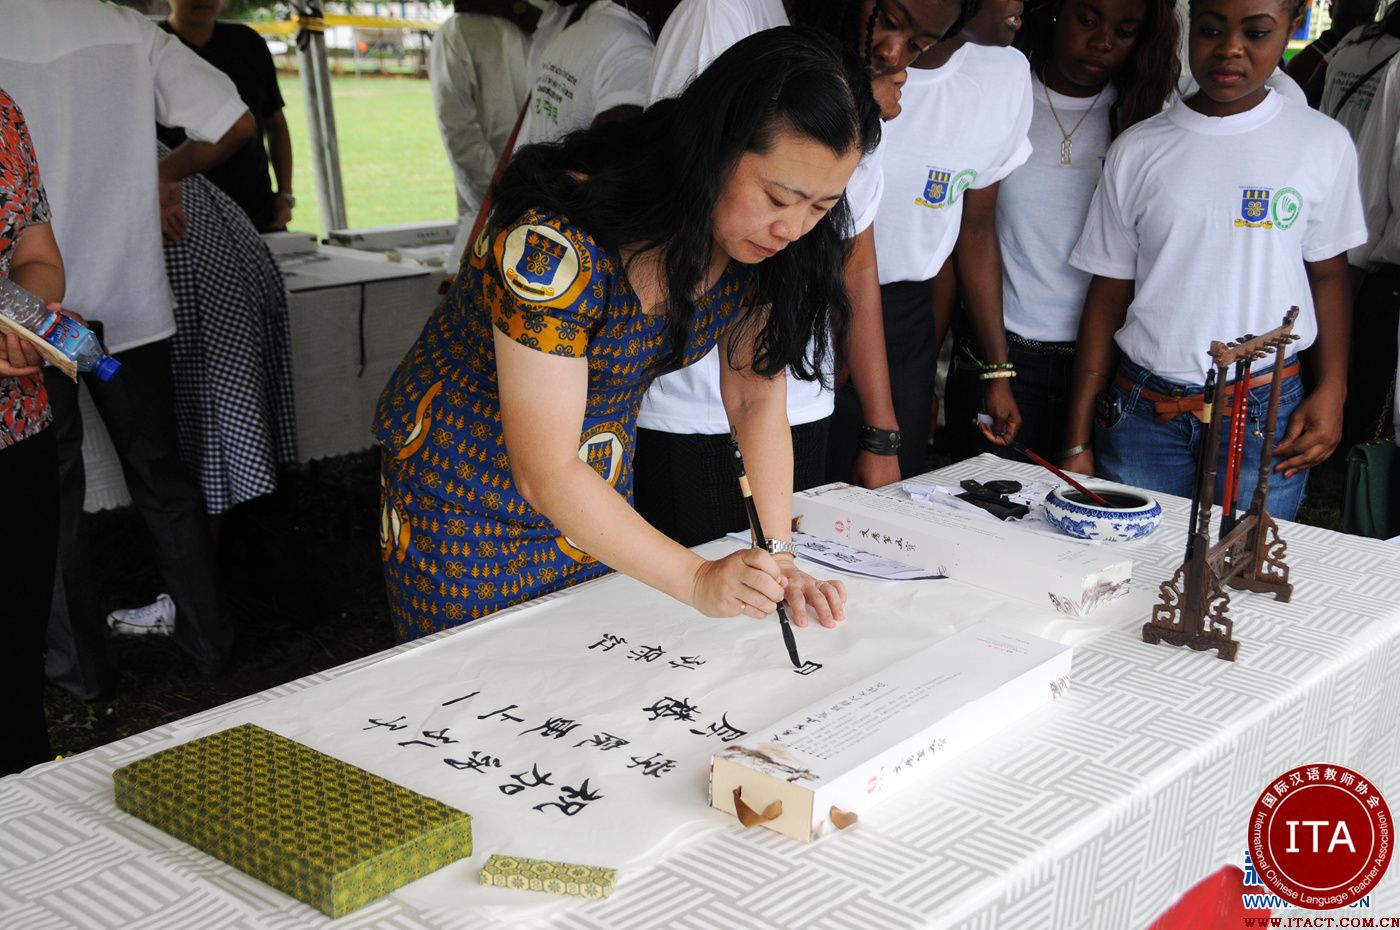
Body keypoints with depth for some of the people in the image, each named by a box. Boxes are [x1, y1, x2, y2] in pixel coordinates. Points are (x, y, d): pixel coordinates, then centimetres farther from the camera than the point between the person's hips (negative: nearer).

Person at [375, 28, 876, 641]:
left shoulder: (760, 239, -14)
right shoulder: (556, 244, -34)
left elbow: (757, 401, -5)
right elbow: (547, 474, -31)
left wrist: (777, 557, -16)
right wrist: (699, 581, -35)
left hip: (596, 494, 6)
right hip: (464, 502, -5)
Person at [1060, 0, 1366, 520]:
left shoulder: (1323, 144, 2)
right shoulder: (1138, 150, 3)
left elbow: (1328, 275, 10)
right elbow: (1108, 296, 6)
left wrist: (1331, 391, -4)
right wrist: (1078, 442, 3)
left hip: (1267, 417, 0)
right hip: (1142, 416, 1)